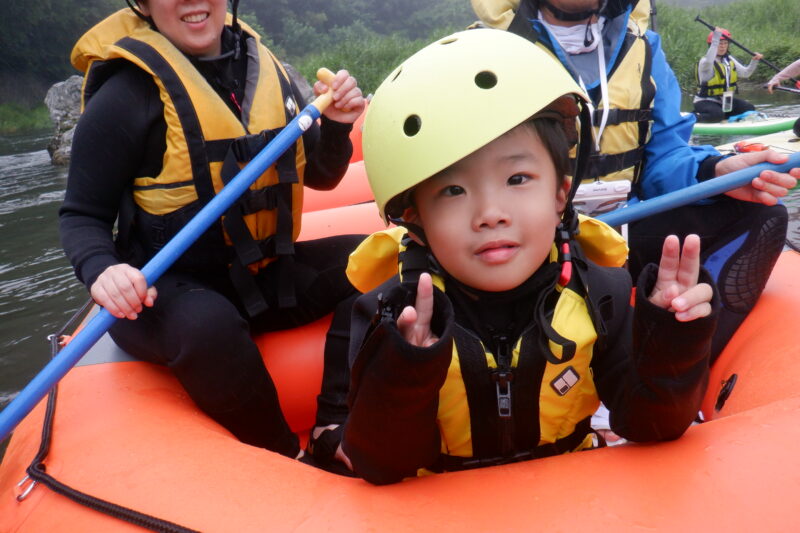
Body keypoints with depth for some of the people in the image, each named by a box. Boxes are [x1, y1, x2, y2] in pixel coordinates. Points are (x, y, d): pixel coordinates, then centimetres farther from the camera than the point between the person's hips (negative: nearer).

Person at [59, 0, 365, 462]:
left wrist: (335, 127, -7)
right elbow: (82, 216, -6)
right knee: (209, 327, -36)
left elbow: (320, 177, 14)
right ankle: (286, 461, -14)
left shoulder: (266, 69, 6)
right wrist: (101, 270, -27)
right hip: (163, 289, -5)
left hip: (263, 274, 6)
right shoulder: (128, 93, -11)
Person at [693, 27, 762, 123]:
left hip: (725, 101, 8)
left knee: (750, 109, -3)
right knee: (717, 115, -37)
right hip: (706, 101, -8)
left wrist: (754, 61, -7)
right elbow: (708, 62, -41)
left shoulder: (729, 60, 10)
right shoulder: (704, 61, -15)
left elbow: (745, 73, 11)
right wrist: (716, 37, -42)